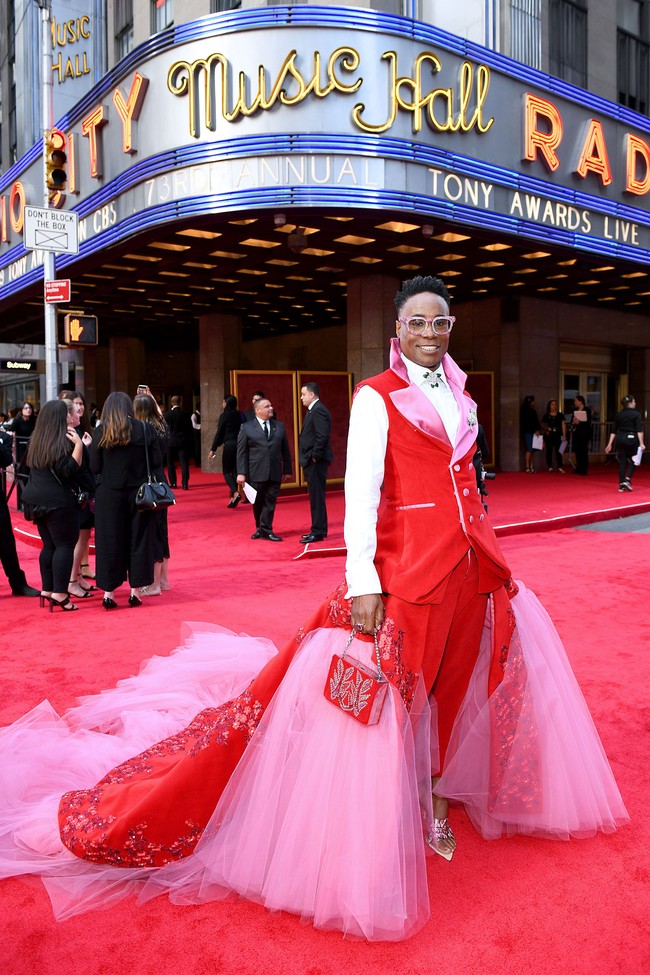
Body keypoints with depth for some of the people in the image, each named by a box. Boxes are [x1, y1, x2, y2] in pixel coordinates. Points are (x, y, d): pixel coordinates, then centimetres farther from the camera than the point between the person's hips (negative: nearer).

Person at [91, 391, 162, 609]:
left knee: (110, 542, 7)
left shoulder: (100, 432, -4)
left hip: (109, 495, 0)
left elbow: (94, 467, -5)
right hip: (138, 493, 0)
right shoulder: (144, 429, -3)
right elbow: (157, 462, -2)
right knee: (138, 540, 9)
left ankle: (109, 593, 11)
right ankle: (135, 591, 13)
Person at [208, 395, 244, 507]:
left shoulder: (224, 415, -6)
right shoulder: (240, 415, 9)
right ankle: (233, 498, 13)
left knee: (226, 472, 3)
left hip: (229, 445, -5)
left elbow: (219, 433, -6)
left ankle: (235, 493, -18)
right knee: (235, 471, 11)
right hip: (240, 445, 5)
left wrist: (213, 449, -2)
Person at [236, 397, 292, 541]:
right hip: (256, 472, -2)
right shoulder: (246, 427, 1)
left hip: (275, 472, 2)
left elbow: (285, 449, 11)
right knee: (258, 502, 8)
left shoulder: (279, 426, 10)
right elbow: (241, 452, -3)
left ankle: (265, 530, 6)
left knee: (270, 501, 0)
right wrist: (241, 473, -9)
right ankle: (260, 528, 24)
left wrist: (287, 470, 9)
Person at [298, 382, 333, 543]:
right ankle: (319, 528, 23)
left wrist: (314, 456, -18)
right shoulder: (313, 409, 17)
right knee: (315, 496, 15)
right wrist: (311, 457, 12)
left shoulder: (318, 410, -15)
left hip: (316, 461, -10)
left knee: (317, 496, -5)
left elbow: (323, 436, -24)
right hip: (312, 461, 10)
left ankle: (318, 532, 0)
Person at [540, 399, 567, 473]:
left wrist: (564, 435, -7)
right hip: (548, 436, 1)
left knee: (558, 451, -6)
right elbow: (543, 425, 13)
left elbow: (563, 425, 1)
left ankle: (560, 467, -6)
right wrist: (546, 429, -8)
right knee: (549, 451, 3)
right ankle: (550, 467, 7)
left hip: (558, 435, -1)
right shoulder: (546, 416, 7)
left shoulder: (560, 415, 5)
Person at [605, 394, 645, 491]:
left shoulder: (618, 415, 8)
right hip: (631, 438, -4)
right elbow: (639, 430, -12)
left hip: (619, 439, 4)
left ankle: (621, 485, 7)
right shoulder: (636, 414, -5)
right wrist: (641, 443, -13)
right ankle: (627, 479, -8)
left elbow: (614, 431, 7)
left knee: (622, 462, 8)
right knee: (633, 461, 11)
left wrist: (610, 444, 9)